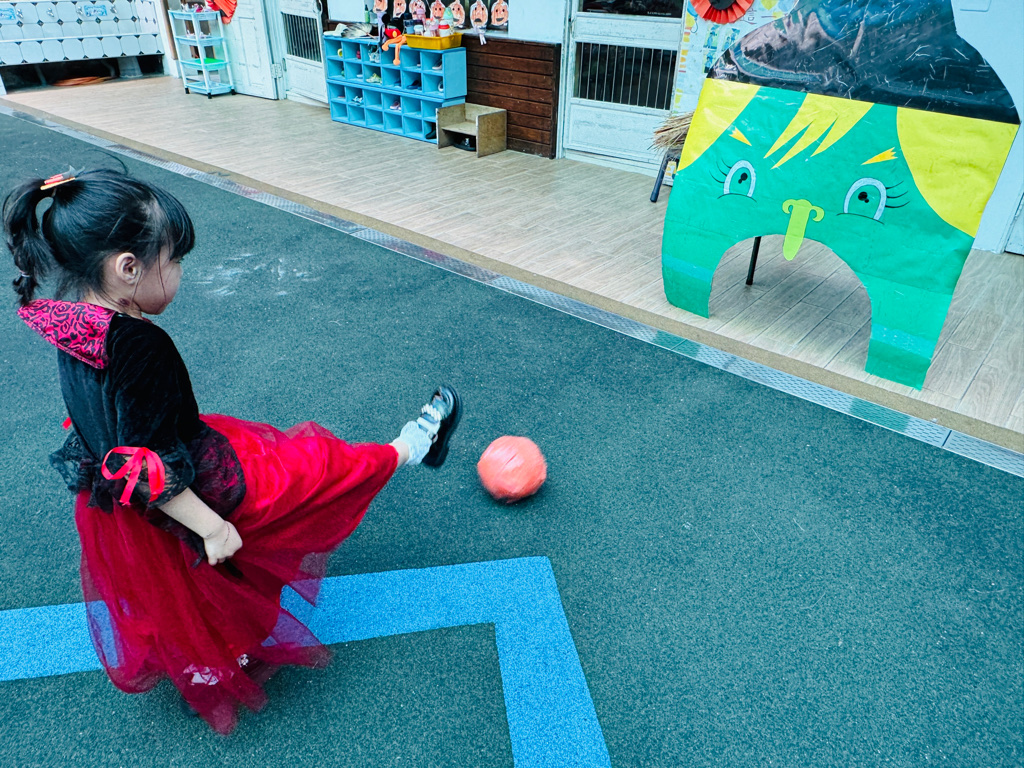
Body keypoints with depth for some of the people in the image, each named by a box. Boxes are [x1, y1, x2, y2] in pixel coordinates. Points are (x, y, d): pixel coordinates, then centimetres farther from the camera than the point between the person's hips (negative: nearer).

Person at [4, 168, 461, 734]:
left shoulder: (74, 327, -4)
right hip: (193, 492, -9)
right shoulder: (139, 346, -34)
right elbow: (144, 468, -33)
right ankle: (411, 448, 32)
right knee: (321, 462, 9)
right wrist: (211, 527, -24)